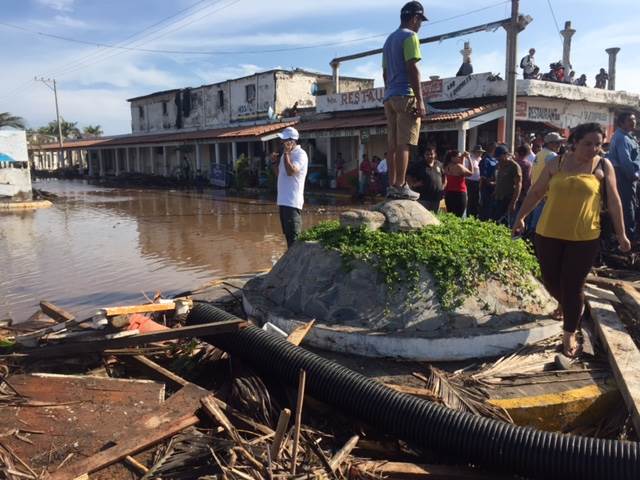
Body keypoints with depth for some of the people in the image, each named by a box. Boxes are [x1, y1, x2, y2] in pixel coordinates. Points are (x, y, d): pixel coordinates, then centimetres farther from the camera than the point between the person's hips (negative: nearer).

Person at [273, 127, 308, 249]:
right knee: (287, 234, 15)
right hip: (283, 200, 9)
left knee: (293, 235, -7)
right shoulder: (286, 154, 17)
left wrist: (286, 153, -17)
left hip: (292, 201, -9)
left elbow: (291, 171, -25)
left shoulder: (300, 154, -10)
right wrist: (274, 162, 8)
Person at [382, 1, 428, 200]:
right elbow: (412, 69, -13)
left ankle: (392, 185, 6)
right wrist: (420, 100, -15)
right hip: (406, 96, -8)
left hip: (389, 96, 8)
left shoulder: (389, 39, 22)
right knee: (404, 144, -10)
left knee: (393, 144, 6)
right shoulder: (410, 36, -4)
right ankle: (400, 186, -12)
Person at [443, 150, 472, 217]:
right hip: (459, 193, -8)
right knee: (458, 216, -7)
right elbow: (470, 173, -4)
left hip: (449, 193, 8)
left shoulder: (447, 167, 7)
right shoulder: (458, 166, -15)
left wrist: (463, 157, 15)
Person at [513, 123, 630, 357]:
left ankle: (569, 334, 17)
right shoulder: (556, 163, 2)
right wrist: (521, 217, 13)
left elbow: (613, 200, 2)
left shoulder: (603, 166, -1)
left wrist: (621, 233, 3)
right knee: (550, 280, 12)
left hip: (584, 238, -2)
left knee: (573, 286, 1)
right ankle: (566, 304, 45)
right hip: (548, 234, 2)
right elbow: (536, 192, 10)